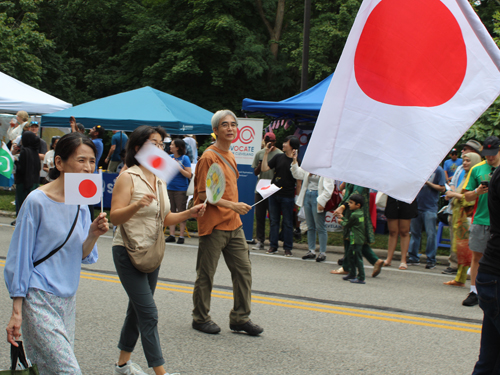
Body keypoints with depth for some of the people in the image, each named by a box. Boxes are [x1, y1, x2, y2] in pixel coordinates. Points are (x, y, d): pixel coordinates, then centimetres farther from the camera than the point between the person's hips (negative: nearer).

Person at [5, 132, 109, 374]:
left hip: (67, 299, 7)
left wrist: (93, 236, -12)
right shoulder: (37, 201, -12)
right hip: (39, 300, -7)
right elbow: (20, 257, -9)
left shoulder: (80, 203, 7)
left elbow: (83, 257, 9)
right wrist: (16, 312, -9)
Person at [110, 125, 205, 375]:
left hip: (152, 253, 8)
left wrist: (189, 213, 0)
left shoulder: (159, 181, 12)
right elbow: (115, 217, -20)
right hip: (128, 252, -8)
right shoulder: (128, 178, -12)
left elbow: (164, 219, 16)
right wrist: (136, 205, -38)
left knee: (137, 310, 15)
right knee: (149, 315, -10)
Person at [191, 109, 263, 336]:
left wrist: (236, 209, 18)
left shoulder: (229, 156, 14)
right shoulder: (209, 157, -13)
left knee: (243, 269, 7)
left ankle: (240, 318, 15)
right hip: (213, 226, -8)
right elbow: (203, 194, -16)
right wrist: (232, 205, -21)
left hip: (233, 224, 8)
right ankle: (200, 318, 16)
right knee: (206, 274, 3)